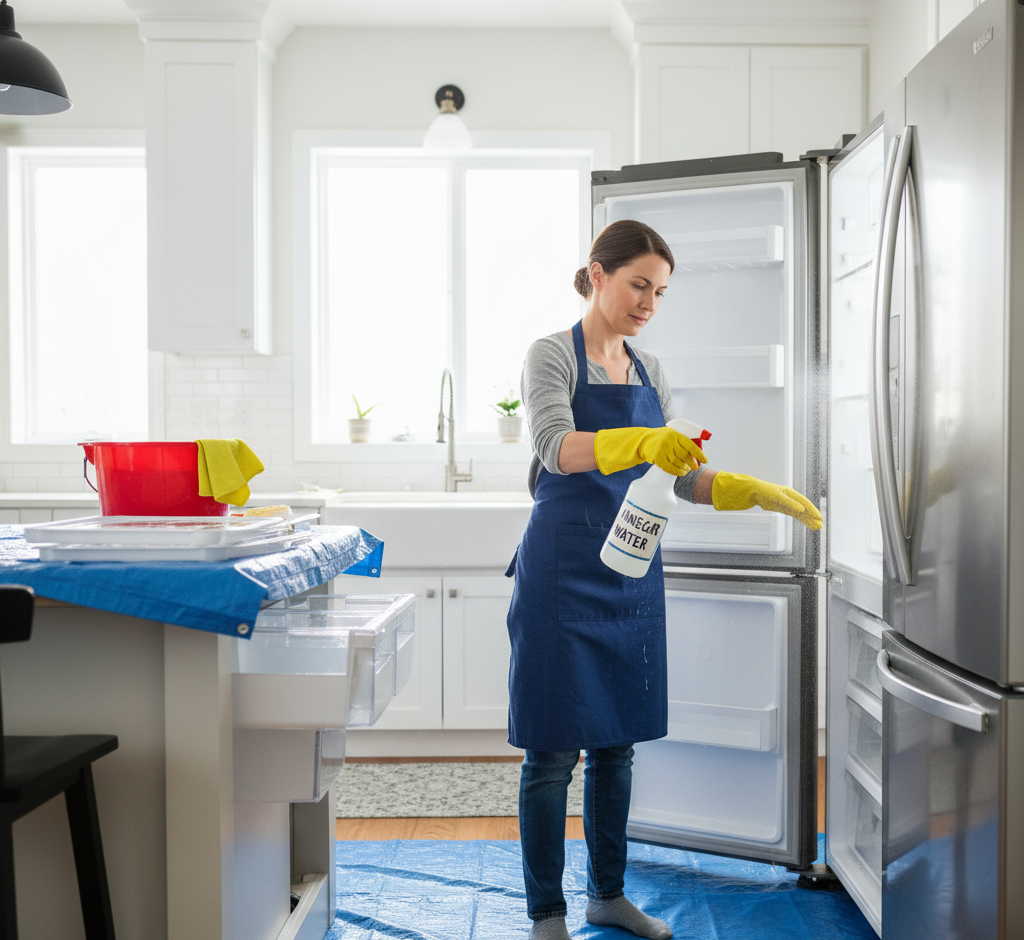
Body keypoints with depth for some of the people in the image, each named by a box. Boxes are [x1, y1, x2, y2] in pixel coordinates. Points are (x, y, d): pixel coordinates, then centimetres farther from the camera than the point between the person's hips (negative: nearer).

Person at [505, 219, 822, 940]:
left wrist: (762, 493, -4)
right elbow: (556, 446, -24)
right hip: (564, 569, -6)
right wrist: (638, 443, -41)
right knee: (553, 751, 0)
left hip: (632, 571, 6)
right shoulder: (552, 355, -6)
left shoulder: (649, 372, 12)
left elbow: (686, 476, 12)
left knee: (617, 741, 14)